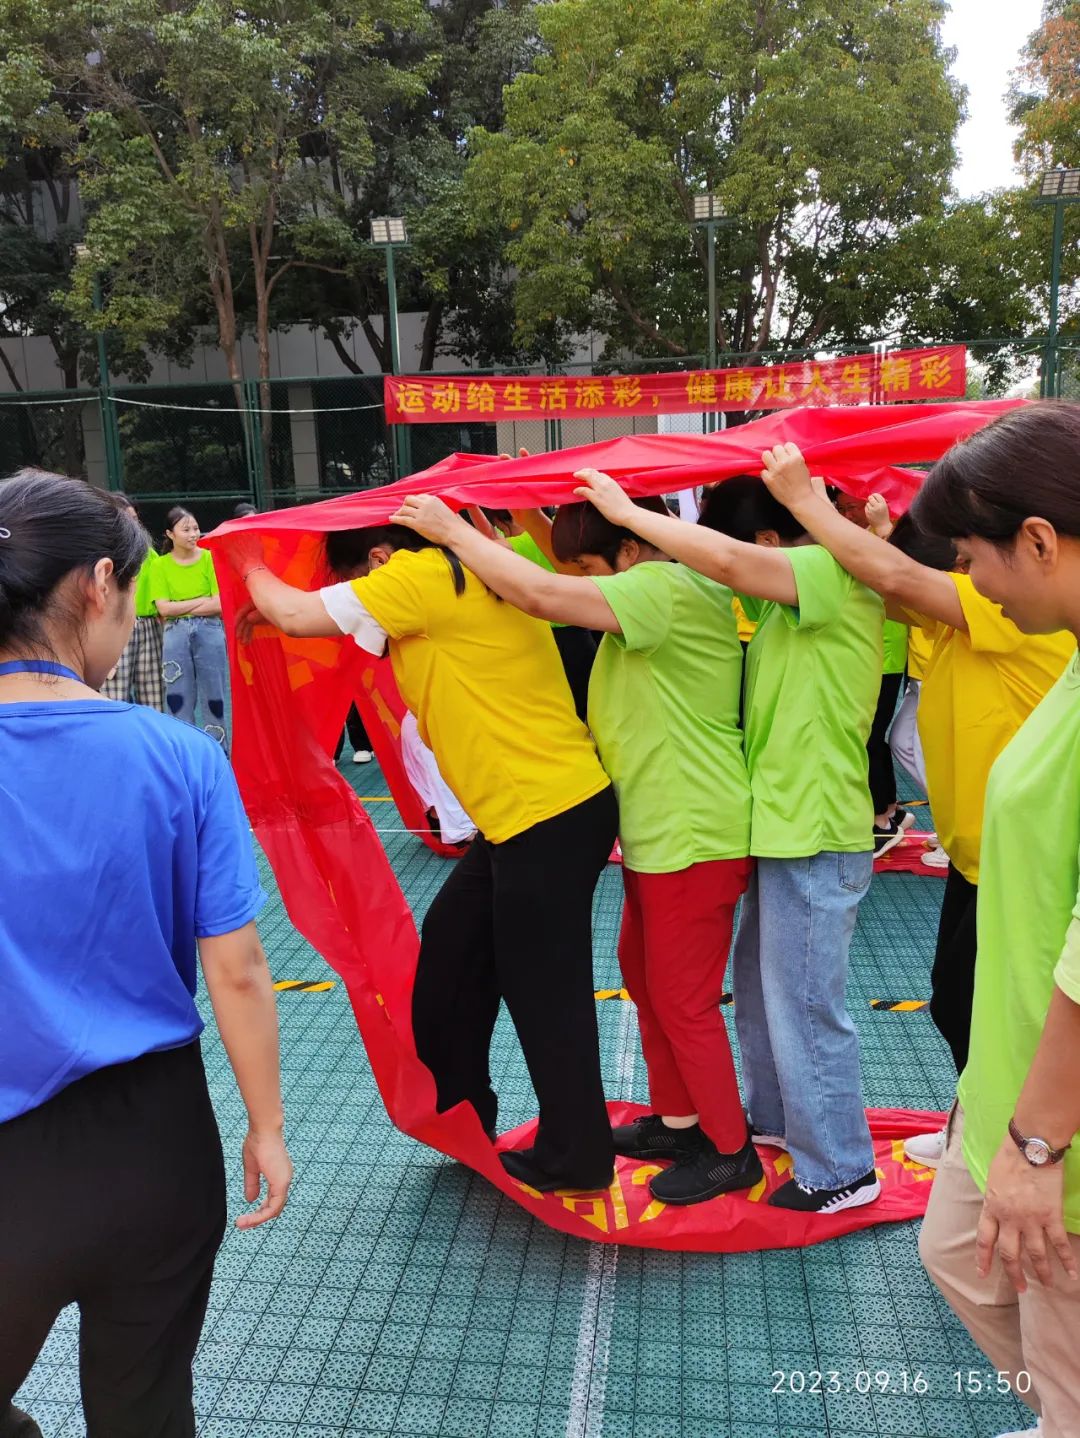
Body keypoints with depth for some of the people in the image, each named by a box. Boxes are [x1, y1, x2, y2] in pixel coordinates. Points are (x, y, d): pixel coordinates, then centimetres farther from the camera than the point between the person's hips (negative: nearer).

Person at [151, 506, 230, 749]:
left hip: (209, 632, -1)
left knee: (214, 699, 4)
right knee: (178, 700, 6)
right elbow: (163, 608, -6)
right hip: (175, 635, 1)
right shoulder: (162, 565, 3)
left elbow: (219, 605, -8)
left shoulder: (209, 558, 0)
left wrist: (179, 608, -7)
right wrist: (202, 601, -8)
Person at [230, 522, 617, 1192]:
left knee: (543, 993, 4)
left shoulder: (423, 575, -13)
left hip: (551, 815, -10)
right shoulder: (467, 579, 15)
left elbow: (296, 615, -9)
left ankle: (576, 1159, 22)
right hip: (520, 815, 10)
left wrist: (251, 564, 11)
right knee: (449, 954, 18)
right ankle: (463, 1113, 35)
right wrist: (267, 612, 15)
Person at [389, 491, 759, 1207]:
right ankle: (677, 1119, 37)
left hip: (693, 833, -10)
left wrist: (453, 530, -20)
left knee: (683, 1000, 3)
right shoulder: (656, 591, 10)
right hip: (656, 828, 10)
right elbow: (551, 590, 12)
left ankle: (731, 1152, 23)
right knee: (643, 973, 20)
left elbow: (542, 595, -30)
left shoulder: (666, 588, -21)